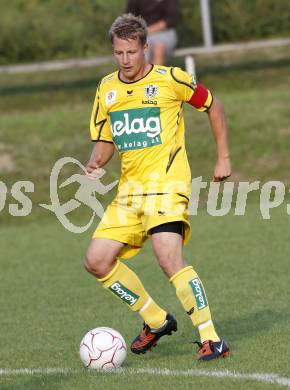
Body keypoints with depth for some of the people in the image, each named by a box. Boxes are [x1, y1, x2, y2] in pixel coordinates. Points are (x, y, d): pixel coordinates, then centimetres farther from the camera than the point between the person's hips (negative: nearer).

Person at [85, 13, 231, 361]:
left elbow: (213, 107, 8)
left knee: (169, 258, -24)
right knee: (97, 261, -1)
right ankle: (156, 321, 15)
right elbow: (104, 141, 16)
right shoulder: (106, 89, 10)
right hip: (129, 189, 7)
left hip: (167, 181, -7)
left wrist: (223, 158, 7)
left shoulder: (170, 79, -5)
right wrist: (96, 161, -7)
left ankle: (212, 339, -18)